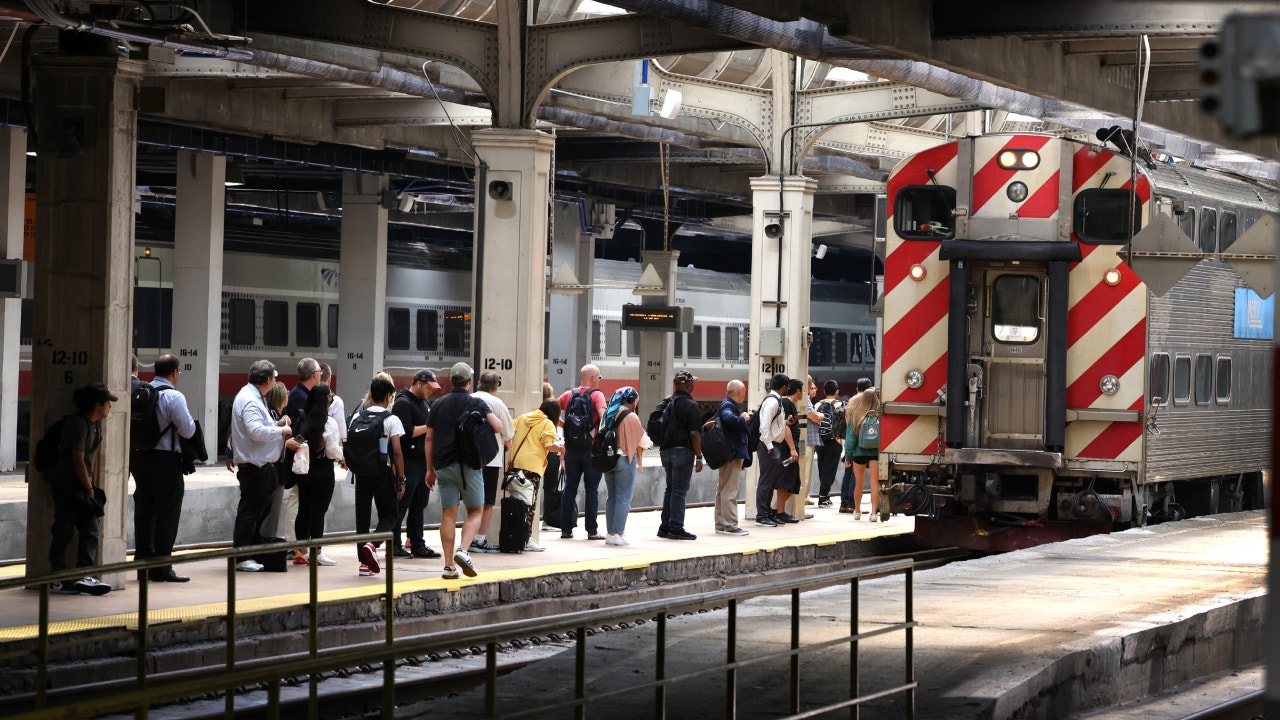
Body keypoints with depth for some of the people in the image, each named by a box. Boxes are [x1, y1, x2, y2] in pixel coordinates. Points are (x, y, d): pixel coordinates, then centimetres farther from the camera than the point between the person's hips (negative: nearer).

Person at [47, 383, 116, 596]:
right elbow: (78, 461, -18)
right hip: (66, 484, -9)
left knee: (90, 531, 0)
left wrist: (91, 485, 8)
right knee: (63, 532, -3)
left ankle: (83, 576, -2)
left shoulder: (96, 423, 10)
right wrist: (89, 488, -12)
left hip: (82, 484, 9)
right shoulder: (78, 424, -17)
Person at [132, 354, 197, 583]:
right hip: (166, 459, -6)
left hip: (140, 457, 6)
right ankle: (161, 568, 0)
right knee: (166, 513, 0)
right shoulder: (174, 397, -13)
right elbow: (188, 430, -13)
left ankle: (143, 562, 17)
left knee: (144, 511, 13)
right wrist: (190, 420, 7)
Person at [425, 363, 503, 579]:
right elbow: (498, 427, -13)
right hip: (468, 464, -3)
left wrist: (430, 469, 15)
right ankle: (462, 550, -15)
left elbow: (429, 438, 9)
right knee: (475, 511, 8)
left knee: (448, 514, 4)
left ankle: (449, 565, 0)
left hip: (443, 464, 3)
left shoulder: (439, 404, 9)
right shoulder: (476, 403, -2)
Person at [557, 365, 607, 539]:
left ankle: (566, 529, 9)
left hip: (571, 448, 4)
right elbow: (603, 414, -21)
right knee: (592, 489, 2)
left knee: (570, 488, 9)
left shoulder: (568, 394, 7)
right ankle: (592, 530, 0)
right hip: (591, 449, -4)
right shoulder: (596, 394, -6)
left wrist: (563, 423, 12)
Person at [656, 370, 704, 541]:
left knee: (670, 489, 14)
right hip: (683, 450, -7)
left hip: (666, 450, 7)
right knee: (679, 490, -4)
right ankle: (676, 528, -4)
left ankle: (665, 527, 16)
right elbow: (694, 434, -16)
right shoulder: (690, 405, -12)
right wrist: (699, 457, -11)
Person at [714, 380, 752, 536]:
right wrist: (743, 419, -19)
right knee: (729, 491, -8)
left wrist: (745, 417, 8)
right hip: (733, 454, -11)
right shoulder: (728, 406, -14)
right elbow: (730, 419, -35)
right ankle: (730, 525, -8)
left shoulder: (728, 405, 18)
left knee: (723, 490, 13)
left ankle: (721, 525, 19)